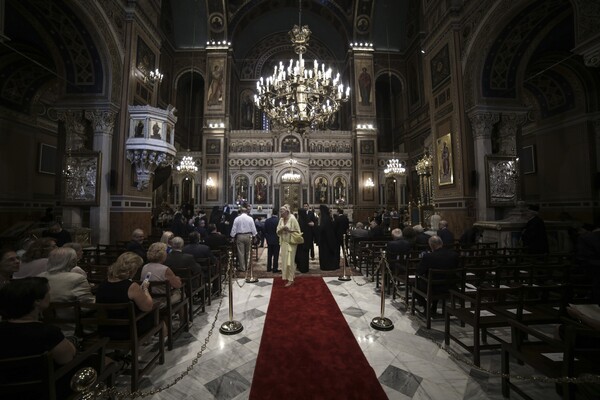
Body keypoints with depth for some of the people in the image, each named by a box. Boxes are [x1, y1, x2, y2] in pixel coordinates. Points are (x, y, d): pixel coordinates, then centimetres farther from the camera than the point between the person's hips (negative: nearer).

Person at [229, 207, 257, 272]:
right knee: (248, 252, 14)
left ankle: (242, 267, 9)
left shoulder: (237, 219, -1)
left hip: (240, 236, -1)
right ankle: (247, 266, 21)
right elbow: (253, 228, -1)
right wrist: (254, 235, 9)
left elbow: (234, 229, -1)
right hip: (248, 236, 1)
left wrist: (232, 236, 6)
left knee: (241, 252, 4)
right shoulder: (250, 218, -1)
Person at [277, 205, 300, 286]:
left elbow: (298, 231, -10)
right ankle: (285, 276, 26)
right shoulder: (281, 220, 7)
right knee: (284, 260, 11)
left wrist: (289, 230, -22)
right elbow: (278, 232, 8)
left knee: (289, 261, -4)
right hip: (283, 243, 6)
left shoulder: (292, 219, -12)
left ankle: (291, 279, 6)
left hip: (291, 243, -6)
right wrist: (282, 229, -13)